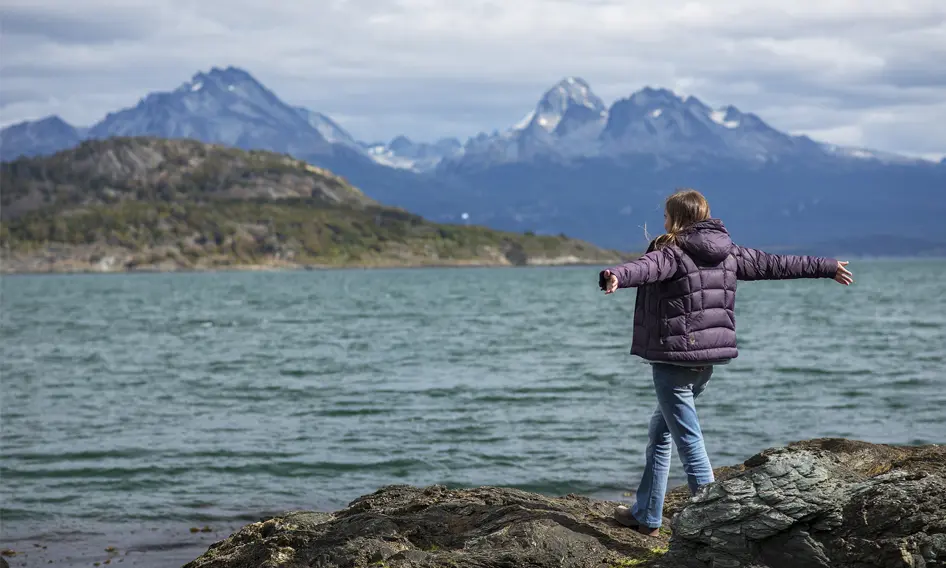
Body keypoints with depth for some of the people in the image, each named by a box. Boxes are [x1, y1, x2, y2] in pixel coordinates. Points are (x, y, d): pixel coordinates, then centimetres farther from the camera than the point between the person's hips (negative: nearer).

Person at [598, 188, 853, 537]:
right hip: (709, 357, 8)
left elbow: (647, 267, -32)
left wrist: (617, 277, -53)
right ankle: (645, 515, 27)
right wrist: (827, 267, 32)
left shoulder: (672, 252, -10)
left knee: (687, 437, -8)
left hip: (675, 357, -8)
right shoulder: (728, 254, 11)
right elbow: (772, 264, 20)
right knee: (660, 430, 20)